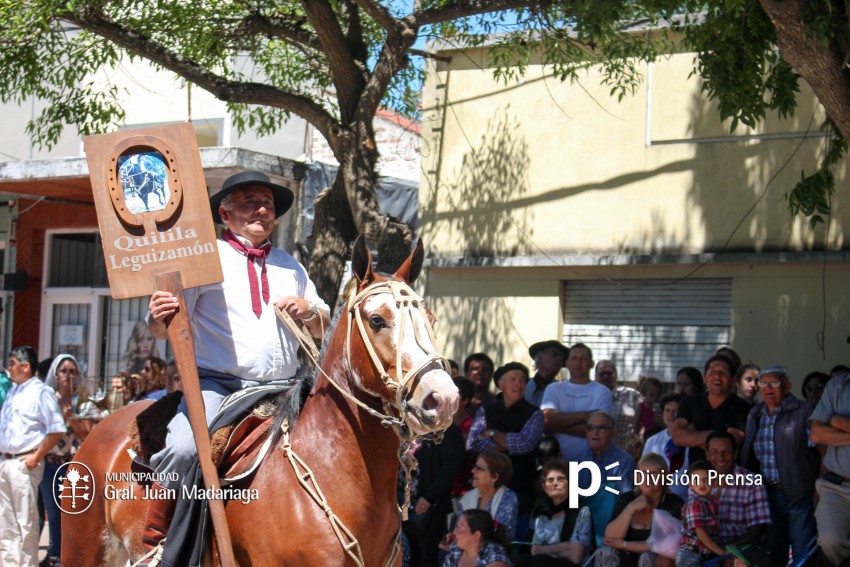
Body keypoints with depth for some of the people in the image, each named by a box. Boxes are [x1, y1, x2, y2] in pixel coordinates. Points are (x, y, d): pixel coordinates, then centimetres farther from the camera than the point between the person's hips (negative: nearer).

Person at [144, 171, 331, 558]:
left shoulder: (291, 267, 21)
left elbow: (323, 329, 25)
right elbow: (163, 330, 0)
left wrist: (309, 311, 2)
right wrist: (159, 317, -25)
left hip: (283, 391, 5)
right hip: (216, 384, -5)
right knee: (184, 449, -31)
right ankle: (154, 539, -11)